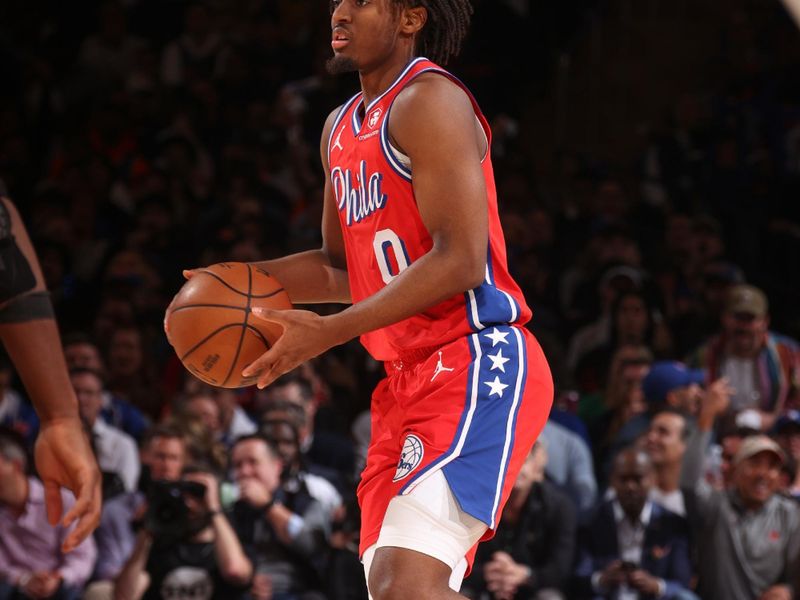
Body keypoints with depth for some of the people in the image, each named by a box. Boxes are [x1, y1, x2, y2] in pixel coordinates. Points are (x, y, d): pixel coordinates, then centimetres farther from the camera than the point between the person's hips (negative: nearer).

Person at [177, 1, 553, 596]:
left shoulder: (429, 101, -11)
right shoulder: (341, 128, 19)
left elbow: (458, 260, -19)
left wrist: (328, 333, -20)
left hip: (478, 365, -10)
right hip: (409, 378, 10)